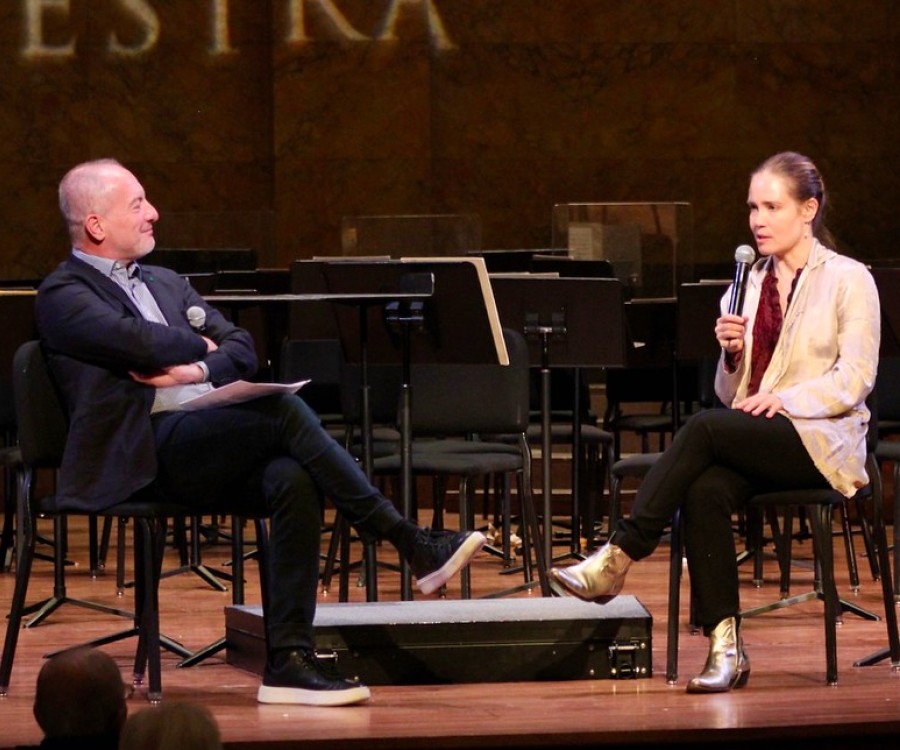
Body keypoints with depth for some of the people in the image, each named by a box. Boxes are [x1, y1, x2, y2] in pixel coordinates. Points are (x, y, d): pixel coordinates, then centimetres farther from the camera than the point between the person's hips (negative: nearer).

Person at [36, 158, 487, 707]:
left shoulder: (166, 284, 28)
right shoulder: (63, 296, 4)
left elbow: (242, 349, 18)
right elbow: (134, 340, -15)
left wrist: (198, 370, -5)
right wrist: (199, 346, 4)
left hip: (215, 442, 7)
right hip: (151, 450, -7)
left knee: (294, 479, -28)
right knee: (283, 409, -29)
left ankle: (289, 660, -30)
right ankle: (413, 546, -26)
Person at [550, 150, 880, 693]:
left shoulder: (849, 280, 1)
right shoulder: (750, 284, 17)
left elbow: (854, 381, -8)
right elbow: (731, 394, 15)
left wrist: (784, 398, -20)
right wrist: (733, 353, -6)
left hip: (823, 441, -5)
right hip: (750, 442, 5)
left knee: (705, 427, -31)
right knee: (705, 491, -31)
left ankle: (619, 557, -29)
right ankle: (725, 646, -32)